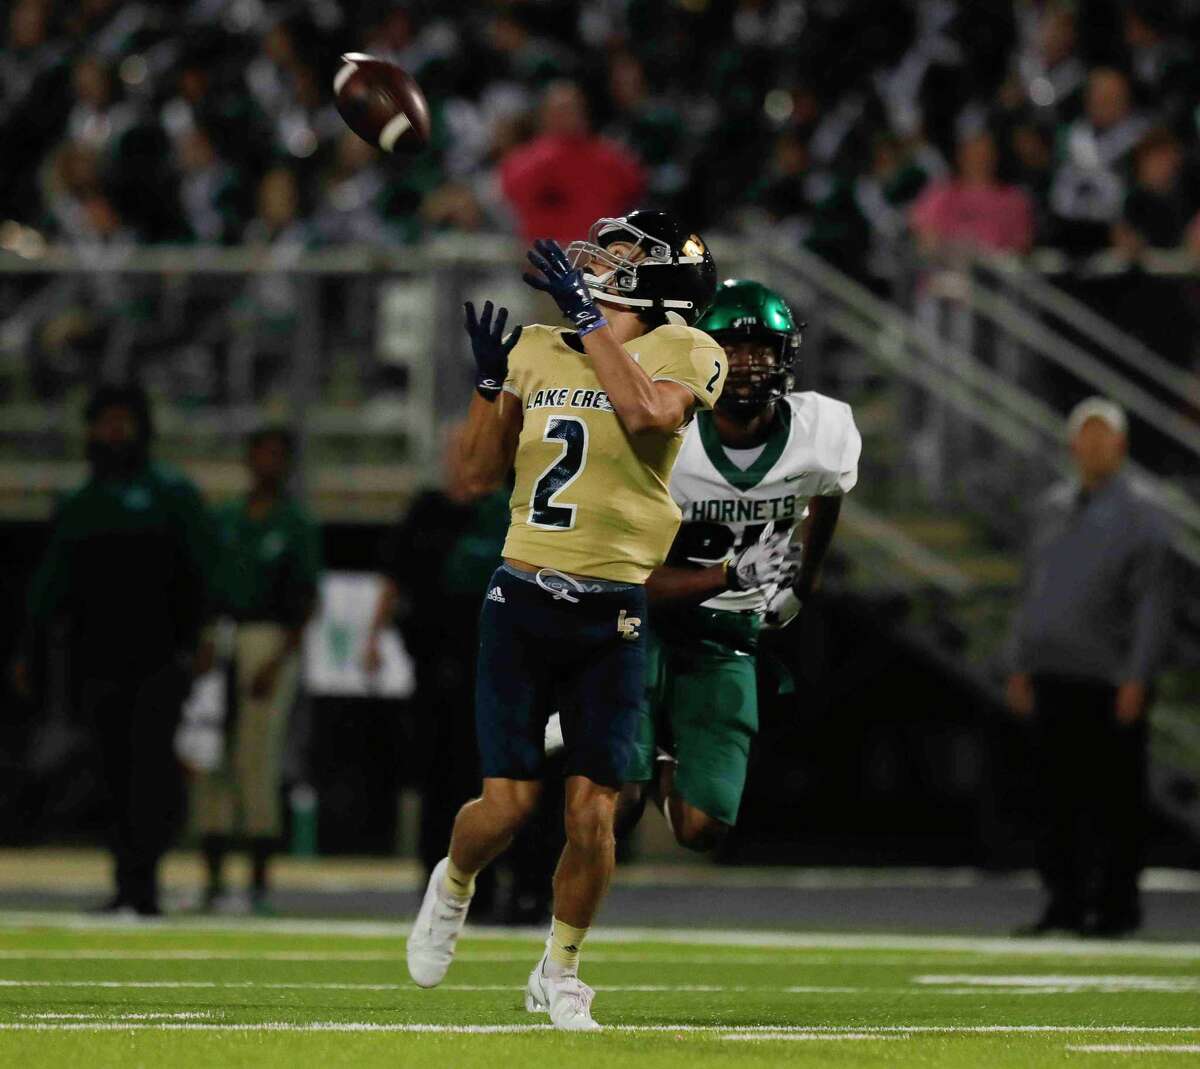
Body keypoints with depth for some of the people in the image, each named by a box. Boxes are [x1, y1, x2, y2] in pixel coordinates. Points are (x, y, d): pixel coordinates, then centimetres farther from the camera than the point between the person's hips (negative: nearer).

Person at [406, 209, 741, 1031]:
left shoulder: (684, 353, -2)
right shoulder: (536, 350, 10)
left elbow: (649, 411, -25)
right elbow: (483, 472, 13)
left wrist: (589, 319, -20)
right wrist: (489, 379, 0)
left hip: (611, 615, -2)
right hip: (522, 601, 2)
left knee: (592, 814, -3)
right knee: (508, 803, -4)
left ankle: (560, 970, 19)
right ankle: (453, 886, 29)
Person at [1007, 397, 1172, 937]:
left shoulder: (1138, 517, -2)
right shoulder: (1052, 509, 15)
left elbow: (1151, 604, -7)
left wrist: (1137, 679, -14)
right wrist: (1020, 666, 15)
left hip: (1110, 683, -5)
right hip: (1052, 675, 5)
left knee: (1115, 798, -3)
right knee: (1059, 795, 6)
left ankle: (1117, 903, 3)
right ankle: (1065, 901, 11)